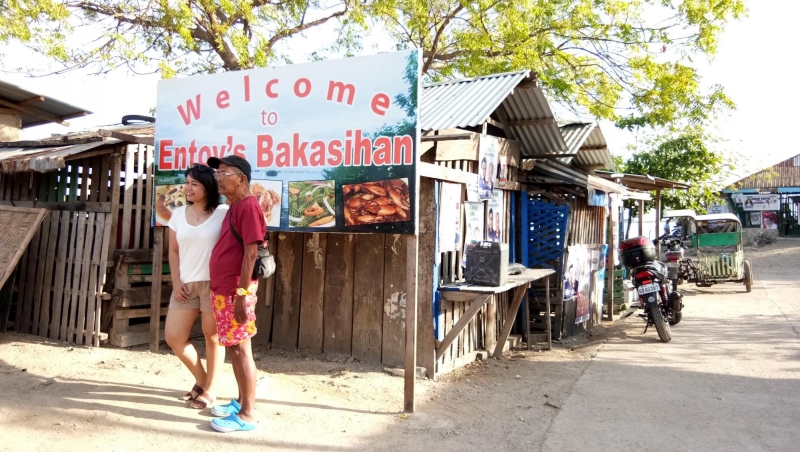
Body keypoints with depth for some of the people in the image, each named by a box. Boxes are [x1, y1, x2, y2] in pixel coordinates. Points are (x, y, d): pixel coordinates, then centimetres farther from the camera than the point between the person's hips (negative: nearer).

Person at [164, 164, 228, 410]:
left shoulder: (223, 213, -7)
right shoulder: (178, 214, 9)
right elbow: (173, 251, 12)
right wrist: (176, 282, 3)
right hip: (186, 284, 6)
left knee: (212, 336, 4)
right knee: (173, 336, 5)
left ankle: (209, 390, 20)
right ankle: (202, 379, 27)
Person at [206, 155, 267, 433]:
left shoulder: (248, 206, -14)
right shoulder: (234, 207, 16)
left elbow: (251, 253, -20)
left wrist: (242, 294, -22)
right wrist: (221, 291, 20)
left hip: (236, 292, -10)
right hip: (223, 291, 10)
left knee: (241, 349, -4)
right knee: (232, 348, 15)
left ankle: (247, 414, 5)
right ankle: (241, 402, 27)